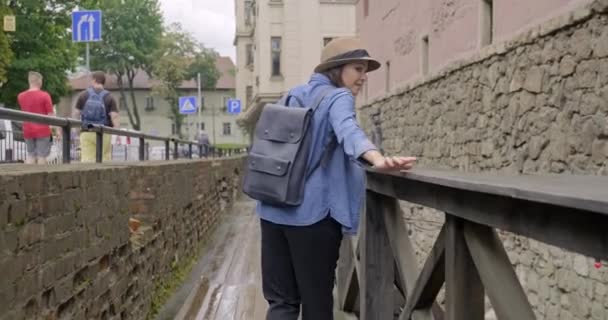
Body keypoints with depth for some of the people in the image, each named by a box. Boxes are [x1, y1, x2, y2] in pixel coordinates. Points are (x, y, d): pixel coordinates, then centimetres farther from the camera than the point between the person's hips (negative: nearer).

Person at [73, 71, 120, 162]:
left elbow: (76, 114, 6)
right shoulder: (109, 98, 0)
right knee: (104, 159, 5)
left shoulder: (83, 95, 4)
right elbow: (114, 117, -10)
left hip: (87, 132, 1)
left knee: (86, 159, -1)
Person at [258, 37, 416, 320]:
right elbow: (348, 130, -29)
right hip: (312, 211, -7)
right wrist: (377, 159, -47)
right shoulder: (338, 97, -7)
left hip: (274, 208, 7)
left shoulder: (295, 95, 15)